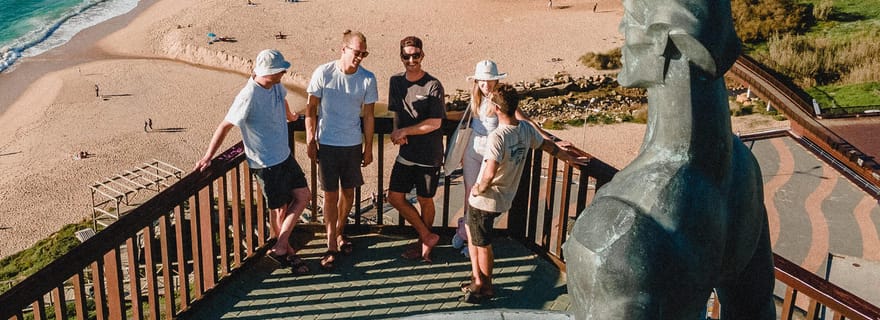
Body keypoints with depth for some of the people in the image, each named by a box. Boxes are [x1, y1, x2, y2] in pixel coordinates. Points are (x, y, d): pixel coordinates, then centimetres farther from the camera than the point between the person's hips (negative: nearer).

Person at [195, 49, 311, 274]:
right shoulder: (248, 97, -26)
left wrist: (291, 117, 42)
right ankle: (287, 251, 22)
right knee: (279, 207, 4)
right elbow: (225, 126, -20)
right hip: (266, 163, -8)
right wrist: (207, 158, -16)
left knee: (303, 195, 8)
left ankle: (280, 247, 16)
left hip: (285, 155, 8)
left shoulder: (276, 86, -3)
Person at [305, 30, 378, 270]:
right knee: (330, 195, 2)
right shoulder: (323, 73, -11)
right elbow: (311, 109, -2)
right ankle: (331, 245, 12)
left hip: (353, 144, 2)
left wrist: (368, 147, 5)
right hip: (327, 144, -2)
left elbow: (368, 115, 2)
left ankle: (339, 232, 36)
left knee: (348, 192, 14)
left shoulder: (367, 79, -6)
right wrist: (310, 141, -4)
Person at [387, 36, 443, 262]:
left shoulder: (433, 86, -13)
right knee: (395, 197, 4)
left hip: (429, 155, -5)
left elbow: (434, 123, -16)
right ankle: (427, 237, 18)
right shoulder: (396, 82, 4)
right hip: (406, 153, 6)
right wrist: (397, 132, -9)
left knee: (425, 200, 8)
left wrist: (404, 131, -14)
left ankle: (423, 243, 28)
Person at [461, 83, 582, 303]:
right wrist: (569, 158, 29)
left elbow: (489, 174, -36)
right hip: (505, 197, 8)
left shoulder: (497, 137, -28)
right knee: (470, 230, 24)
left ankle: (486, 288, 27)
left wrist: (479, 189, -16)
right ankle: (477, 280, 30)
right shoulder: (526, 129, -4)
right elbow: (547, 145, 13)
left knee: (483, 245, 10)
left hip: (485, 201, -8)